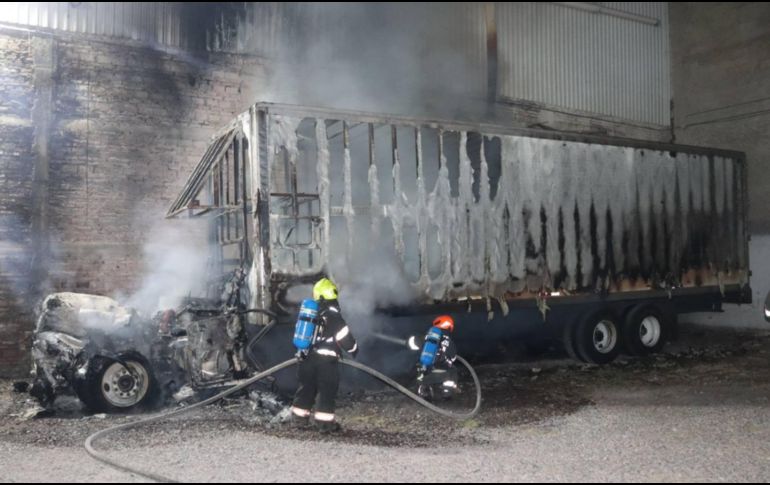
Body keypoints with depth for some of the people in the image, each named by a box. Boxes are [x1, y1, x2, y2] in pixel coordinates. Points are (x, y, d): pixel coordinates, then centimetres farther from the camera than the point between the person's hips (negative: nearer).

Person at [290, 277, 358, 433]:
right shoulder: (333, 315, -11)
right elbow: (344, 336, -10)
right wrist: (354, 350, 6)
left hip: (307, 357, 7)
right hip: (326, 359, -6)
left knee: (306, 387, 16)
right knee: (327, 390, 0)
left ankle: (299, 418, 22)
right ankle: (324, 422, 1)